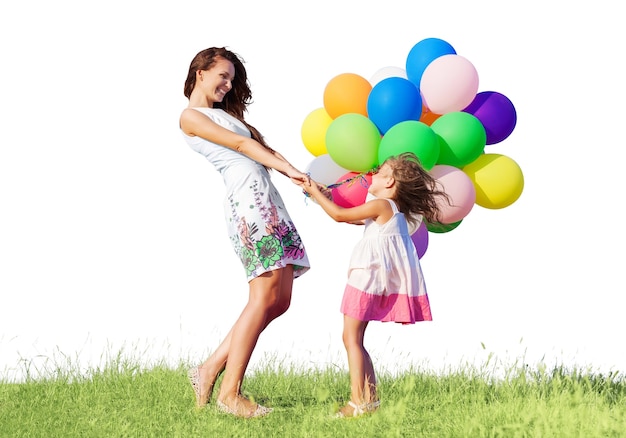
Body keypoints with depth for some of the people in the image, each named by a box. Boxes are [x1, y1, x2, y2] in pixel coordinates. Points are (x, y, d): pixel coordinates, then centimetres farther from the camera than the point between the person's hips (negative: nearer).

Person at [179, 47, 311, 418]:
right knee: (265, 297, -14)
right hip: (247, 197, -9)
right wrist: (288, 170, -8)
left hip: (268, 199, 9)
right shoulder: (191, 116, 4)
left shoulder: (226, 113, 29)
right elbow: (241, 145, -4)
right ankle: (230, 393, -11)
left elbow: (264, 148, 17)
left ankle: (212, 370, 10)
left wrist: (294, 173, 1)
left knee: (280, 301, 3)